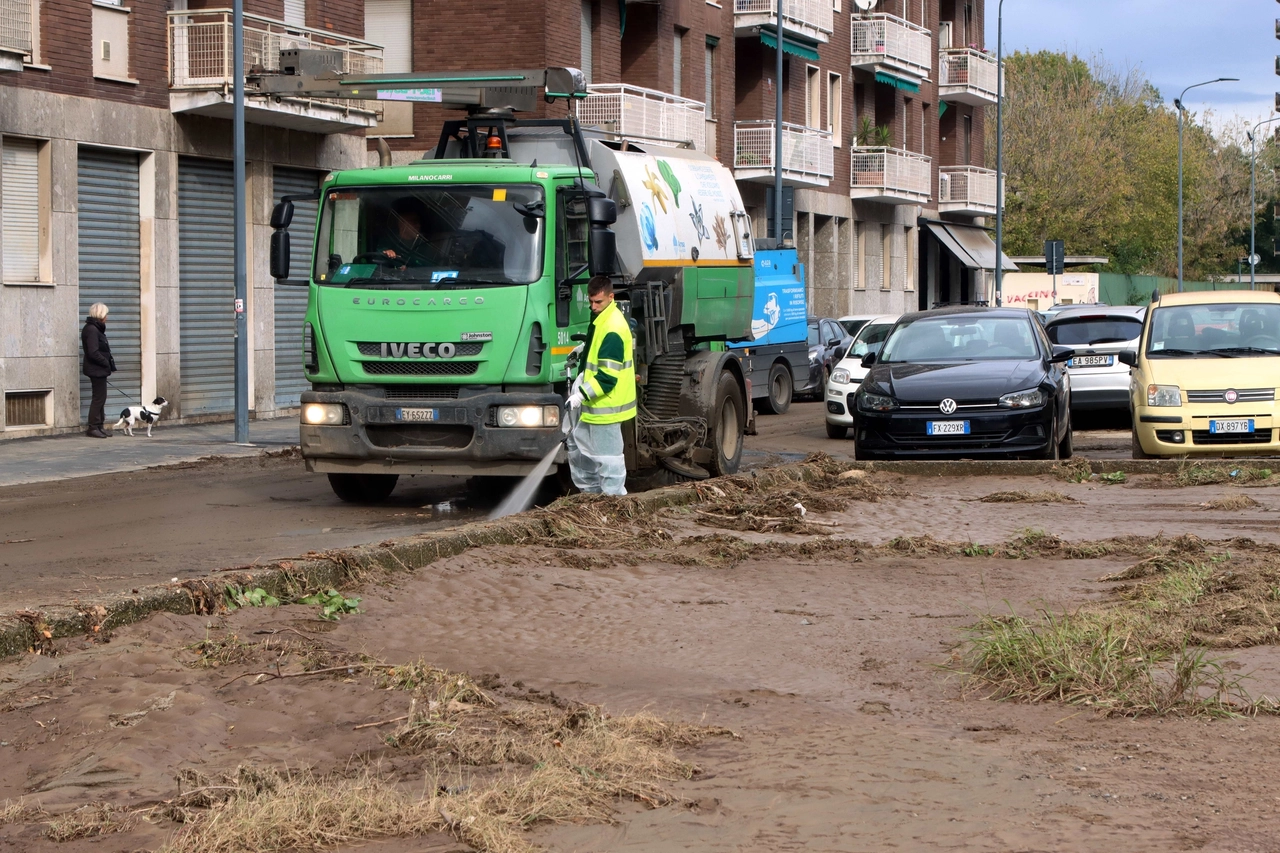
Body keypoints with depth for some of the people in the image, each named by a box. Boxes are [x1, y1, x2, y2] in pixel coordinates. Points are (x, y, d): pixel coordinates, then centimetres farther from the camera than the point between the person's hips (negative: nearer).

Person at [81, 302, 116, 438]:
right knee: (99, 398, -6)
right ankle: (93, 428, -2)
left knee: (100, 398, 12)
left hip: (99, 369, 10)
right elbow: (93, 353, -23)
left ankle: (98, 427, 17)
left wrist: (110, 364, 6)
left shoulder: (96, 329, 14)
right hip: (96, 369, -10)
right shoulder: (92, 330, -17)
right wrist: (107, 363, -14)